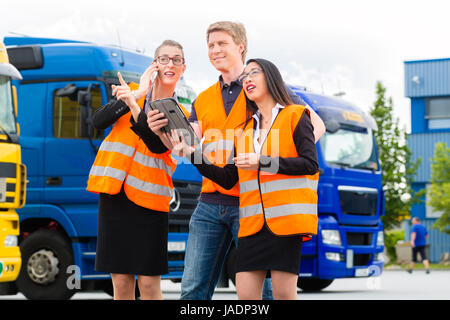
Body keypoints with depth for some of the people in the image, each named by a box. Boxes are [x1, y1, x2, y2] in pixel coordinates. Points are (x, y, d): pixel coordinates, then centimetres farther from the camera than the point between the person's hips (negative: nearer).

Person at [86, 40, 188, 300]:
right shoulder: (131, 90, 10)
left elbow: (158, 145, -13)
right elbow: (99, 121, -5)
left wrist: (134, 105, -25)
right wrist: (139, 94, -11)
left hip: (149, 197, -1)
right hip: (114, 192, 1)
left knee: (149, 283, -6)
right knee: (121, 282, 2)